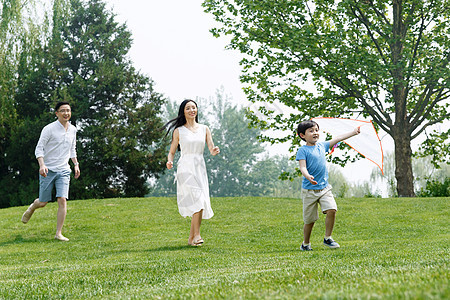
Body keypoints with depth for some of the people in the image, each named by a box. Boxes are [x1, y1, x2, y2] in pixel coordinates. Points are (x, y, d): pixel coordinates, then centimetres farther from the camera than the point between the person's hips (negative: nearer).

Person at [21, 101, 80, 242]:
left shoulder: (73, 129, 9)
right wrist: (42, 165, -24)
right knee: (43, 202, 3)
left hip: (63, 171, 3)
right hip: (48, 170, -3)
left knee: (62, 200, -12)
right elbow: (39, 148, -10)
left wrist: (76, 164, 13)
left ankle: (58, 234, -7)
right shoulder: (49, 129, -9)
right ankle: (32, 208, 40)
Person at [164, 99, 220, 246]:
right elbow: (172, 152, 9)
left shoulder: (204, 129, 12)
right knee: (198, 199, -20)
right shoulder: (179, 131, 5)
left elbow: (211, 148, 7)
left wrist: (215, 151, -16)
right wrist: (169, 161, -11)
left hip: (200, 168, 4)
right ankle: (196, 235, -18)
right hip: (186, 168, -4)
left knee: (200, 201, -1)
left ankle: (192, 238, 7)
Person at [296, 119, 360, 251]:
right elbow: (302, 167, -16)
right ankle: (305, 244, 23)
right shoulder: (303, 150, -6)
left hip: (324, 188, 5)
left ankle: (327, 238, 1)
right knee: (309, 220, 2)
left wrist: (353, 132, 19)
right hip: (309, 189, -4)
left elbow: (337, 139, 18)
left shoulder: (322, 145, 11)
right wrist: (308, 176, -36)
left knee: (332, 209, -16)